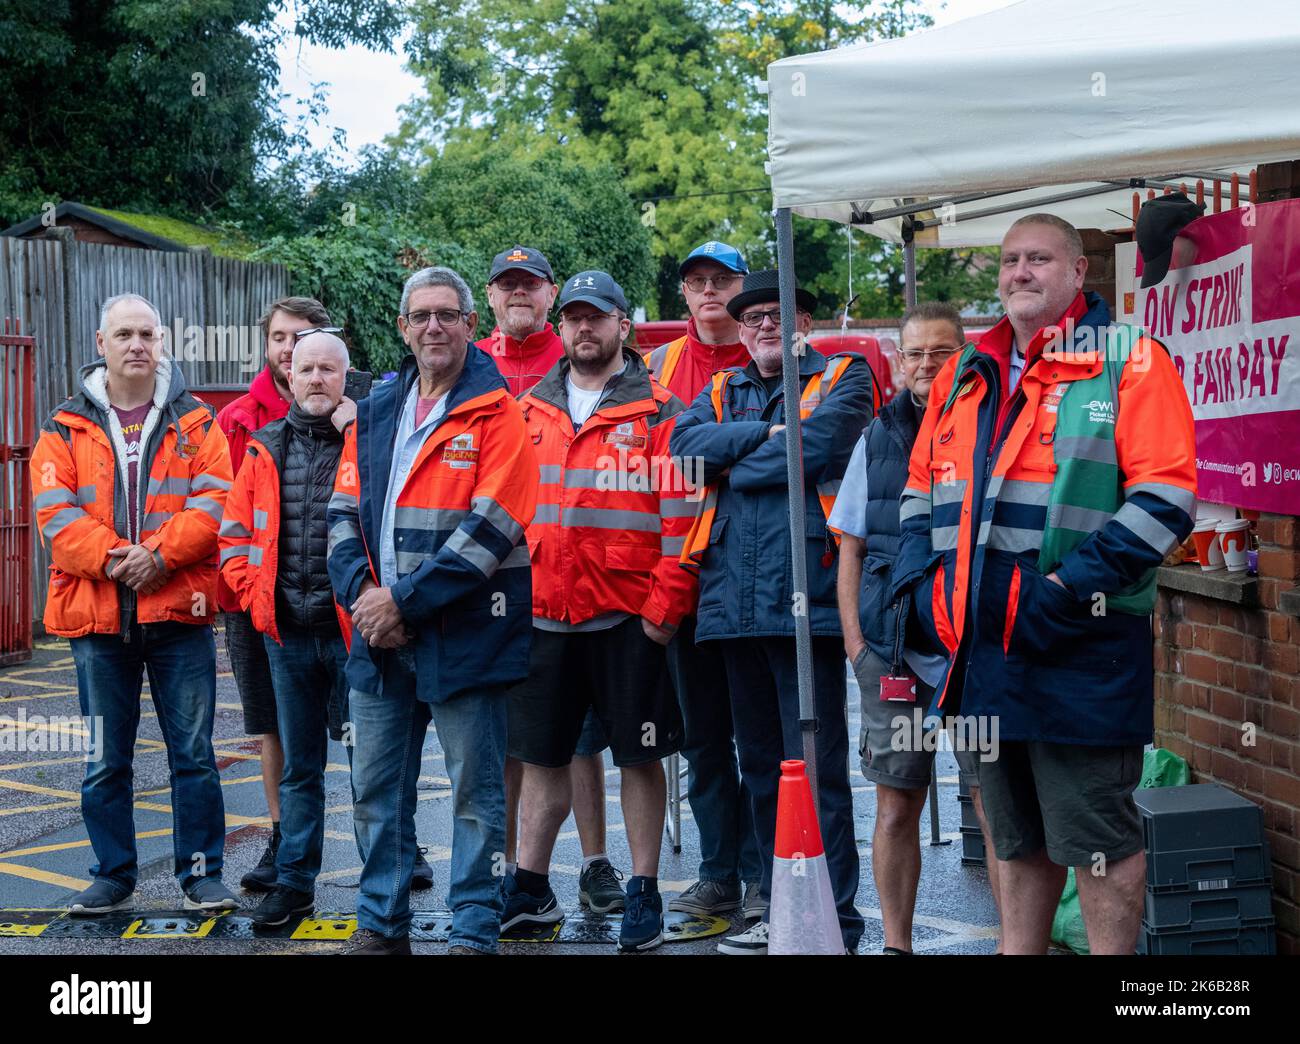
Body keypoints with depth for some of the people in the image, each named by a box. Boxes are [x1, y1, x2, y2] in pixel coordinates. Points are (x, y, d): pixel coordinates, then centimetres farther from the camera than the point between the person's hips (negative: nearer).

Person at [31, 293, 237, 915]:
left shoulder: (195, 424, 6)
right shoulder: (66, 427, 7)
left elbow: (213, 502, -6)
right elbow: (55, 513, -3)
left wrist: (160, 554, -19)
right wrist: (110, 558, -17)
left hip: (178, 610, -1)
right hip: (97, 614, 1)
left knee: (193, 752, 2)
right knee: (106, 759, 9)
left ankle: (201, 874, 12)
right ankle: (113, 876, 20)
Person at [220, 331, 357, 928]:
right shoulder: (266, 449, 10)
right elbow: (235, 533, 14)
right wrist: (254, 597, 5)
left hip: (354, 629, -4)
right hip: (287, 633, 4)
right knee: (298, 766, 13)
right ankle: (294, 882, 21)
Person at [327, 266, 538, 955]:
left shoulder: (494, 412, -6)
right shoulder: (375, 413, 13)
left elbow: (491, 529, -14)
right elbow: (344, 512, 11)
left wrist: (405, 600, -16)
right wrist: (360, 593, -7)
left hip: (464, 632, -6)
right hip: (379, 635, 6)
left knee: (476, 789, 2)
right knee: (375, 789, 12)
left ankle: (474, 932, 12)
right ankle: (380, 924, 25)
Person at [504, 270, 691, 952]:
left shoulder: (658, 410, -3)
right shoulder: (530, 409, 11)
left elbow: (681, 513, -7)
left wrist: (665, 606, -12)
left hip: (629, 616, -4)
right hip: (544, 614, 4)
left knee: (640, 756, 5)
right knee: (540, 755, 12)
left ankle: (644, 895, 16)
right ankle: (530, 889, 25)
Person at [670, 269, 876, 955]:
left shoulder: (843, 378, 4)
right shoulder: (720, 393, 20)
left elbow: (817, 443, -14)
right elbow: (686, 446, 1)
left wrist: (736, 467, -1)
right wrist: (766, 433, -9)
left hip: (805, 594, -6)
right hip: (733, 602, 6)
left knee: (816, 765, -5)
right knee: (759, 764, 13)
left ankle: (832, 918, 0)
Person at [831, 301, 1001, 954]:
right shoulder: (878, 437, 11)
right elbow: (851, 546, 14)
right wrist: (854, 636, 5)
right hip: (890, 649, 3)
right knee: (896, 804, 8)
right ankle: (896, 944, 19)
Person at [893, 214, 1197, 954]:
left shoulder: (1129, 362, -4)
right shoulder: (966, 374, 16)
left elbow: (1166, 497, -13)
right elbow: (923, 488, 23)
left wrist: (1072, 587, -19)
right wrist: (921, 581, 7)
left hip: (1080, 649, -6)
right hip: (983, 646, 7)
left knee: (1097, 837, 0)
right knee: (1018, 838, 17)